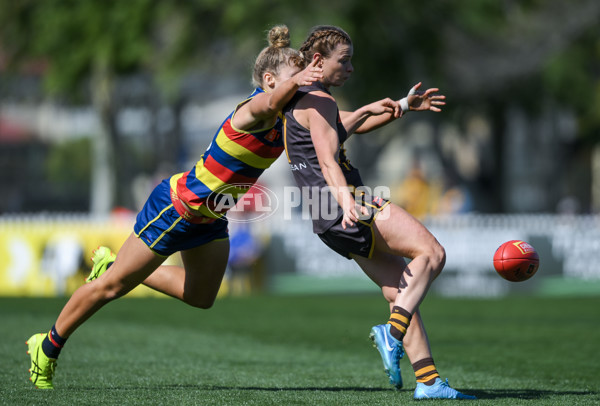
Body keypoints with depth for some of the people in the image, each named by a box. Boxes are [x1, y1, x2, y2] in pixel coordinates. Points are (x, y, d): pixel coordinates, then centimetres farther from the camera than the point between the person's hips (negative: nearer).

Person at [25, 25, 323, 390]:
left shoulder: (285, 118, -3)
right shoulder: (253, 110, -29)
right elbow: (270, 101, -52)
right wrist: (295, 81, -72)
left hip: (209, 218, 9)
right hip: (175, 206, -9)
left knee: (201, 297, 14)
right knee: (114, 286, 2)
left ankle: (114, 264, 32)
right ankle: (48, 346, 21)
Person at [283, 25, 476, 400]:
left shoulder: (299, 103, 23)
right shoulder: (318, 100, -9)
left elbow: (353, 123, 36)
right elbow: (328, 161, -21)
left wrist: (402, 106, 31)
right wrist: (346, 203, -35)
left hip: (332, 223, 10)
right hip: (351, 205, -10)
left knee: (403, 291, 5)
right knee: (432, 253, -16)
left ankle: (429, 381, -3)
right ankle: (392, 332, -28)